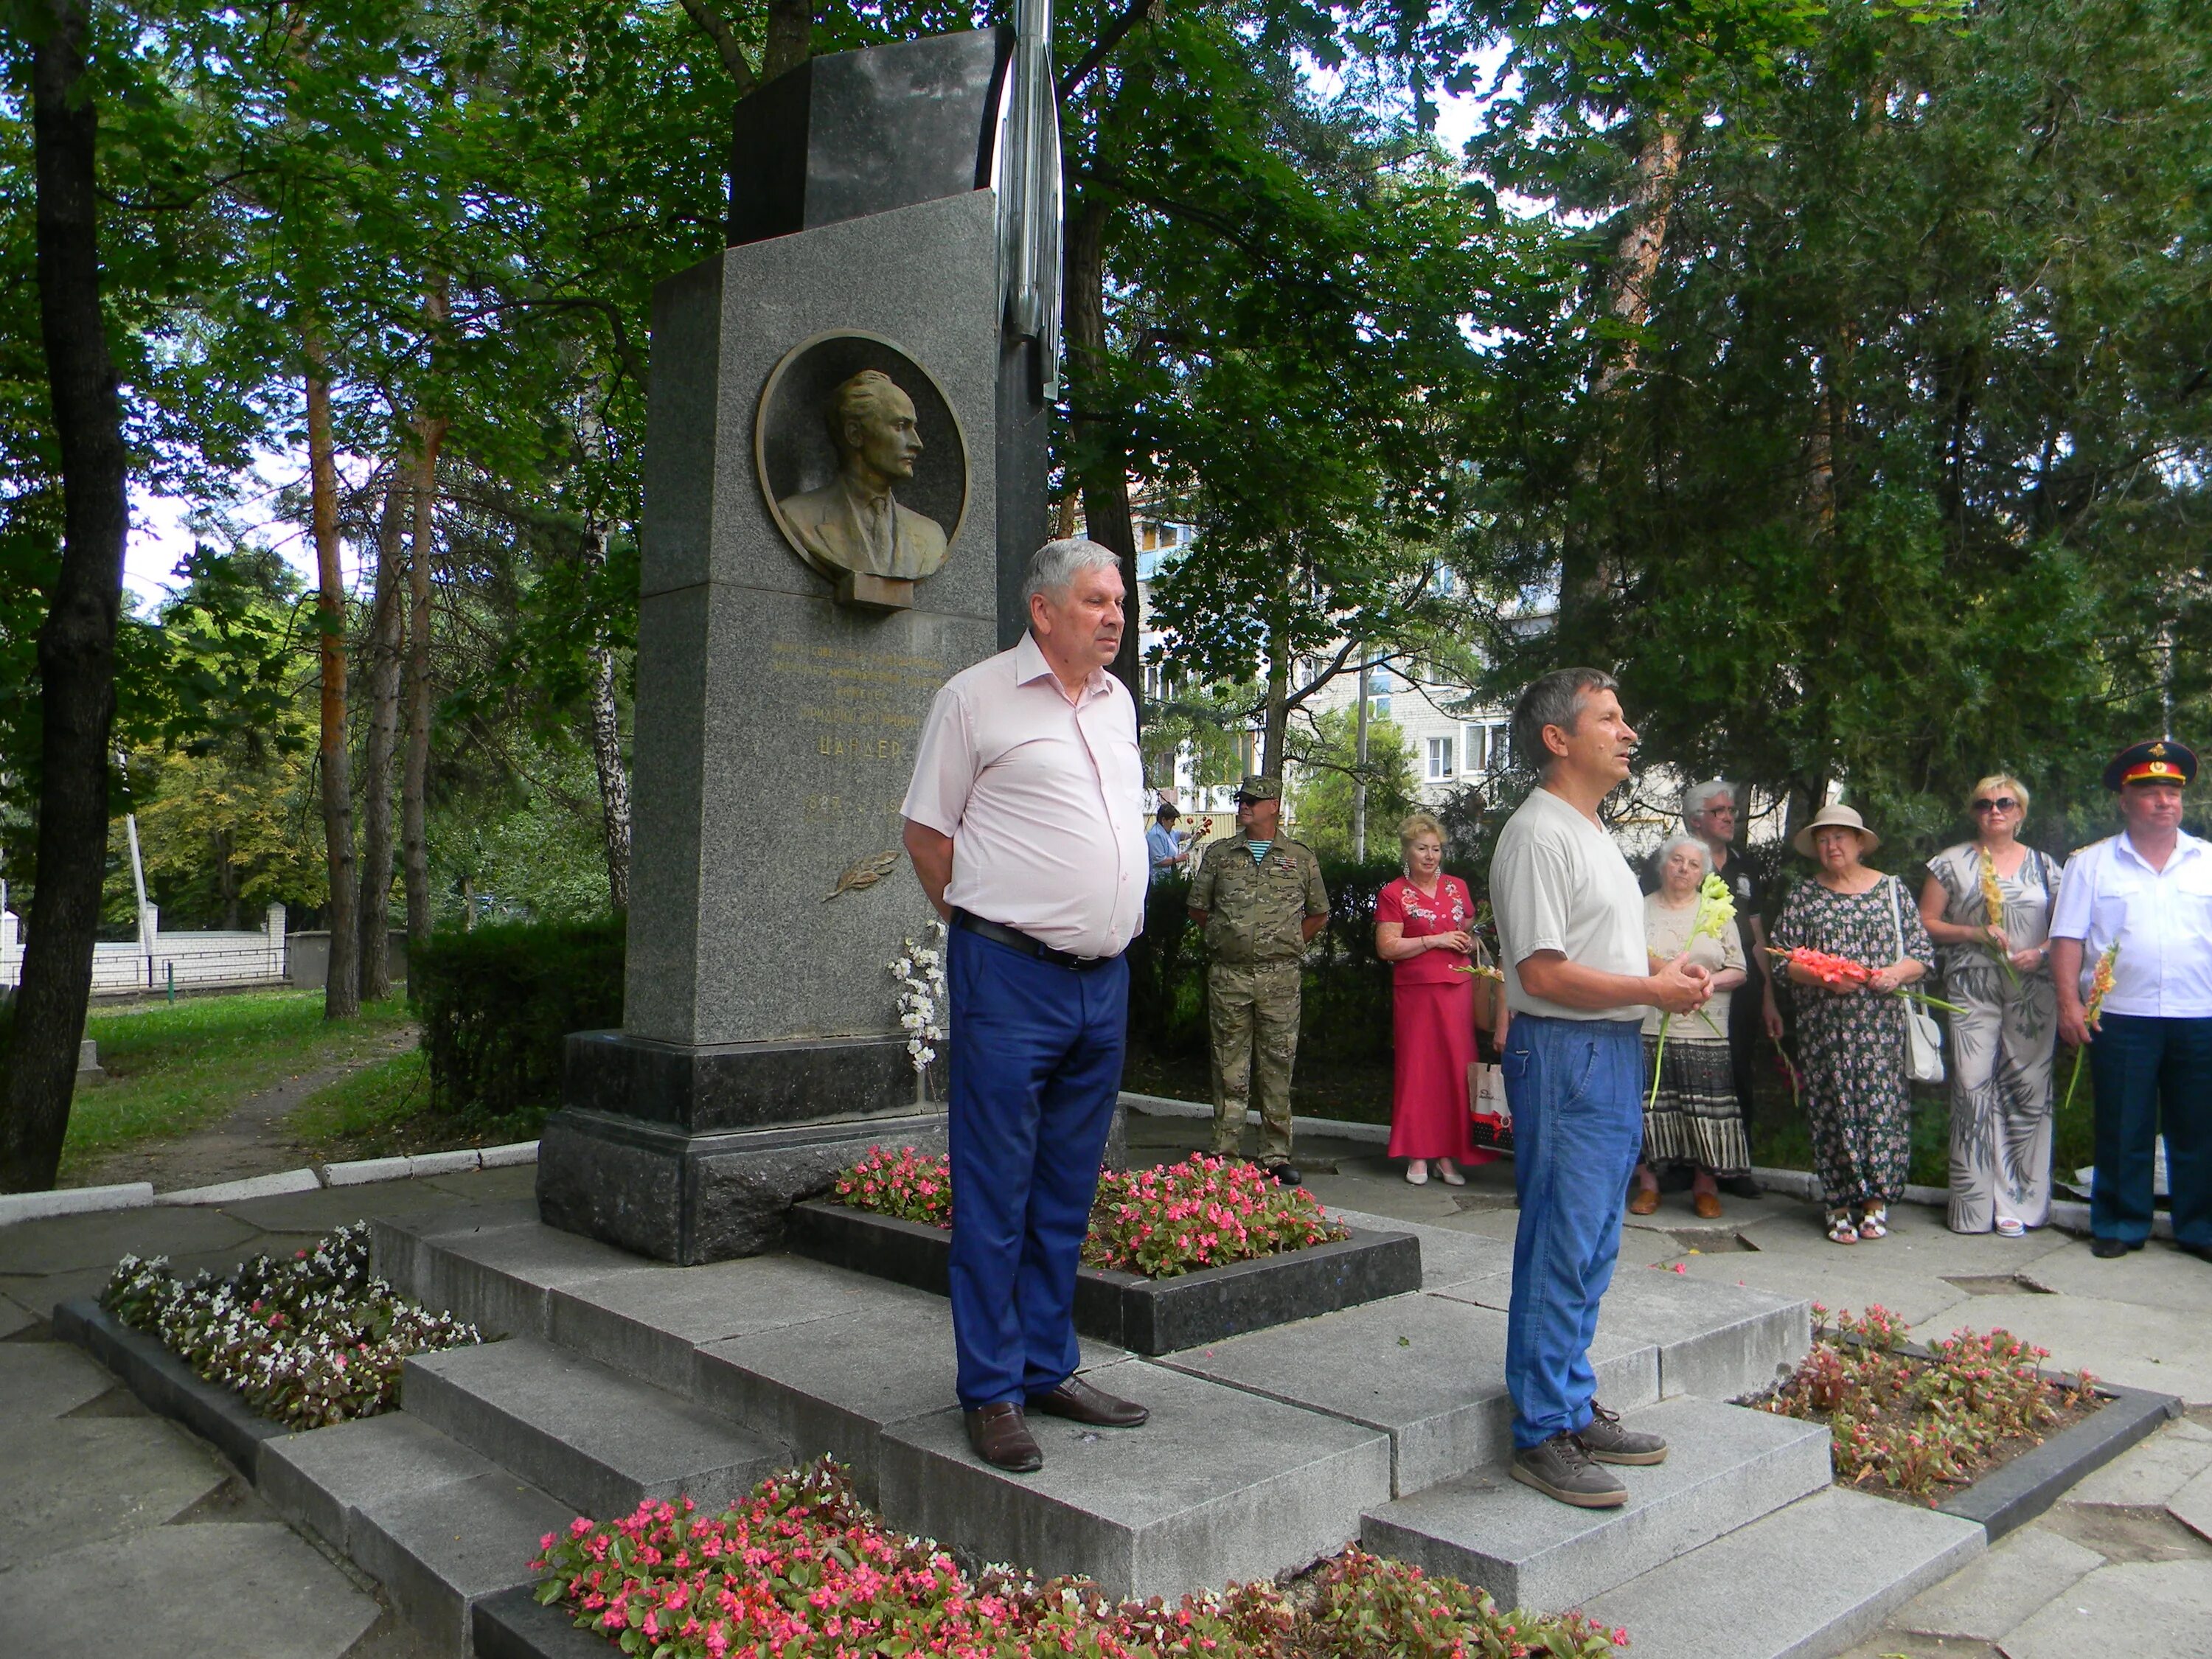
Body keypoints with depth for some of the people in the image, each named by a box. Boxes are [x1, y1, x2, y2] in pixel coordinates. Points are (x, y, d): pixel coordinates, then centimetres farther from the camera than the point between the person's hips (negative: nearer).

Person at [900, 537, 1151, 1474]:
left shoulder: (1118, 703, 15)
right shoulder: (976, 696, -4)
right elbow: (926, 831, -1)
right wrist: (982, 926, 2)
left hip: (1105, 978, 6)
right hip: (1011, 976, -6)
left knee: (1068, 1193, 13)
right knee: (995, 1194, 0)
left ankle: (1049, 1368, 25)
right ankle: (991, 1390, 11)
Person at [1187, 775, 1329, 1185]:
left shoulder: (1301, 859, 9)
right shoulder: (1219, 855, 11)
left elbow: (1319, 915, 16)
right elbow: (1198, 909, 16)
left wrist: (1286, 943, 9)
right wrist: (1227, 936, 10)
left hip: (1280, 977, 0)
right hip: (1228, 976, 1)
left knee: (1277, 1066, 3)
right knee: (1230, 1066, 3)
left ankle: (1276, 1155, 10)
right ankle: (1224, 1153, 9)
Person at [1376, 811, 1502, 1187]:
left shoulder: (1457, 887, 14)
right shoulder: (1393, 894, 0)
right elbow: (1386, 947, -8)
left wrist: (1470, 943, 4)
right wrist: (1436, 940, -12)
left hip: (1457, 990, 4)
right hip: (1416, 992, -4)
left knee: (1456, 1070, 2)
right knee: (1418, 1070, -1)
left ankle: (1448, 1155, 9)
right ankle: (1417, 1156, 6)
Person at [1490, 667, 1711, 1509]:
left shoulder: (1593, 834, 19)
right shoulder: (1538, 835, -14)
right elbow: (1545, 974, -20)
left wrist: (1671, 970, 9)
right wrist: (1653, 988, -13)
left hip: (1614, 1054, 10)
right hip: (1564, 1057, -10)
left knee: (1592, 1250, 16)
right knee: (1559, 1251, -4)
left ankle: (1575, 1409, 27)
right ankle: (1542, 1434, 6)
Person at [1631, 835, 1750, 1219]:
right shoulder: (1641, 910, 11)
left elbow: (1738, 971, 8)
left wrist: (1710, 980, -11)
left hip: (1703, 1032, 0)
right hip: (1647, 1026, 0)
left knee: (1705, 1107, -2)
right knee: (1648, 1103, -1)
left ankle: (1706, 1186, 9)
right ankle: (1648, 1183, 10)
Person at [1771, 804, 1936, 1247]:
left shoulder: (1892, 890, 8)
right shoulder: (1804, 896, 8)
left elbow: (1924, 953, 7)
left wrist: (1898, 973, -12)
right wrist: (1823, 977, -12)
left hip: (1881, 1024, 0)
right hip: (1823, 1024, 0)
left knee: (1881, 1103, -3)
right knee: (1832, 1107, -1)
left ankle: (1876, 1200, 10)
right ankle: (1841, 1204, 8)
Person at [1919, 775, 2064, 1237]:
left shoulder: (2044, 865, 13)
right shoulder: (1952, 863, 7)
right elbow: (1926, 922, 5)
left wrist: (2041, 952, -5)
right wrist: (1975, 932, -9)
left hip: (2032, 989, 2)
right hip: (1972, 989, -2)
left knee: (2028, 1089, 0)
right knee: (1972, 1087, -6)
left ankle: (2018, 1201, 8)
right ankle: (1977, 1203, 1)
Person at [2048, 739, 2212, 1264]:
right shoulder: (2091, 863, 6)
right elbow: (2068, 938, 1)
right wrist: (2069, 1001, -7)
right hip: (2121, 1017, -1)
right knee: (2122, 1128, 5)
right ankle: (2119, 1225, 16)